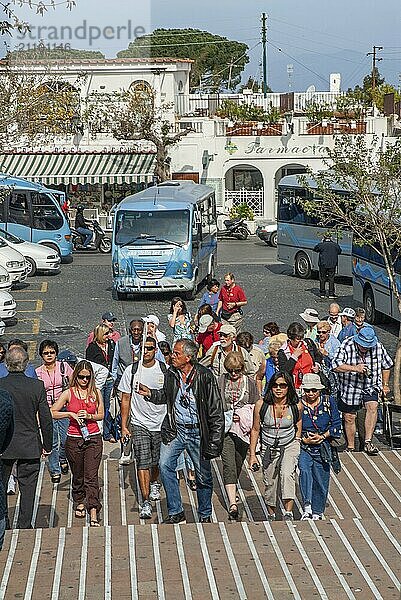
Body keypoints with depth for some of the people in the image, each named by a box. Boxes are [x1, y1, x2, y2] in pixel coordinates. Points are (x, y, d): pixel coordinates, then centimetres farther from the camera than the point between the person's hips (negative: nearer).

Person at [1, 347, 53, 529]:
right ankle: (24, 526, 12)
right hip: (30, 446, 0)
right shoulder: (37, 386, -9)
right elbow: (46, 419, -5)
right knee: (27, 487, 9)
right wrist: (48, 445, 7)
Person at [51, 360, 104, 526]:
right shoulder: (69, 393, -1)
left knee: (91, 476, -9)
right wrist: (70, 414, -15)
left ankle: (93, 512, -14)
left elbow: (101, 415, 9)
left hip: (94, 438, 0)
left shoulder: (96, 393, 4)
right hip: (74, 439, 0)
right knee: (77, 475, 13)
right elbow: (52, 413, -4)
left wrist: (89, 416, -9)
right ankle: (80, 503, 37)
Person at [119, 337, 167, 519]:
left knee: (157, 461, 14)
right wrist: (123, 426, -1)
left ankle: (154, 484, 46)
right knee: (143, 463, -9)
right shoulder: (131, 371, -1)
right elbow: (126, 399, 3)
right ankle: (146, 502, -5)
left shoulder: (165, 370, -1)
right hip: (139, 424, -1)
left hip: (161, 423, 1)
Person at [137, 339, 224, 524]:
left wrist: (215, 440, -11)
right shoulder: (171, 373, 1)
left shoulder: (204, 376, -12)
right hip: (175, 429, 3)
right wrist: (150, 393, 1)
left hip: (198, 432, -3)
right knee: (165, 465, -14)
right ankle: (175, 512, -2)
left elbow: (216, 411, -8)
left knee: (203, 476, 7)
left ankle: (205, 515, 28)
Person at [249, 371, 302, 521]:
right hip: (269, 449, 2)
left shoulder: (296, 406, -10)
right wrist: (252, 455, 1)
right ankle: (271, 515, 32)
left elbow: (298, 431, 6)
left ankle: (288, 513, -27)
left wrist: (298, 451, 5)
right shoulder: (261, 405, -10)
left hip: (290, 446, -2)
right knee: (270, 483, 9)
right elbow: (255, 430, 1)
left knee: (287, 474, -26)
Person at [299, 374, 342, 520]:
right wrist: (304, 439, -13)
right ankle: (307, 508, -29)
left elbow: (336, 424, 4)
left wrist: (322, 436, -10)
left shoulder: (329, 402, 3)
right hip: (303, 447, -2)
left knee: (321, 481, 5)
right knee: (304, 470, -29)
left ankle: (317, 512, 22)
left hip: (322, 447, 2)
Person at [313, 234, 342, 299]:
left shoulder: (321, 245, -6)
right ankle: (331, 294, 5)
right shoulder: (335, 245, -1)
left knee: (322, 279, 9)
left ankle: (322, 293, 12)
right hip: (332, 265, 1)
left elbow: (315, 249, 12)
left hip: (323, 265, -1)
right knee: (331, 279, 7)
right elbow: (339, 251, 15)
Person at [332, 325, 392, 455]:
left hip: (371, 386, 1)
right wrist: (355, 368, -35)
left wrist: (385, 385, 14)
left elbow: (386, 365, 12)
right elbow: (335, 365, -26)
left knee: (372, 406, -25)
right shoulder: (347, 346, -17)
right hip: (350, 387, -1)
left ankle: (368, 442, -25)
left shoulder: (378, 347, -7)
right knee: (349, 418, 6)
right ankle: (351, 448, 23)